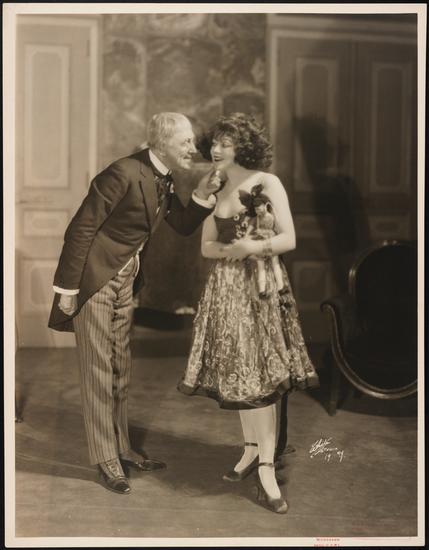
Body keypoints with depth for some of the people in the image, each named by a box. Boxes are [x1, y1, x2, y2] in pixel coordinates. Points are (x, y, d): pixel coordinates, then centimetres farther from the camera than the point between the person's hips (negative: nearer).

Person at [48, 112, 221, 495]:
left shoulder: (163, 180, 3)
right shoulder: (124, 173, -23)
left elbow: (183, 226, 11)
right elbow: (80, 229, -22)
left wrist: (203, 197, -7)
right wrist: (68, 289, -20)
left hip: (126, 280, 9)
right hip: (95, 279, -9)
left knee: (121, 369, 16)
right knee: (99, 371, 0)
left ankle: (122, 448, 29)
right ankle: (106, 460, 12)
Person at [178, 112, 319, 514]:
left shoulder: (267, 183, -4)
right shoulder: (214, 191, 11)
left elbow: (289, 239, -7)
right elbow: (206, 246, 12)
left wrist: (257, 247, -22)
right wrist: (229, 250, -8)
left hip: (262, 287, -4)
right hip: (226, 288, 5)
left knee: (262, 376, -6)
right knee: (237, 373, 8)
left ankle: (266, 472, -3)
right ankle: (252, 449, 26)